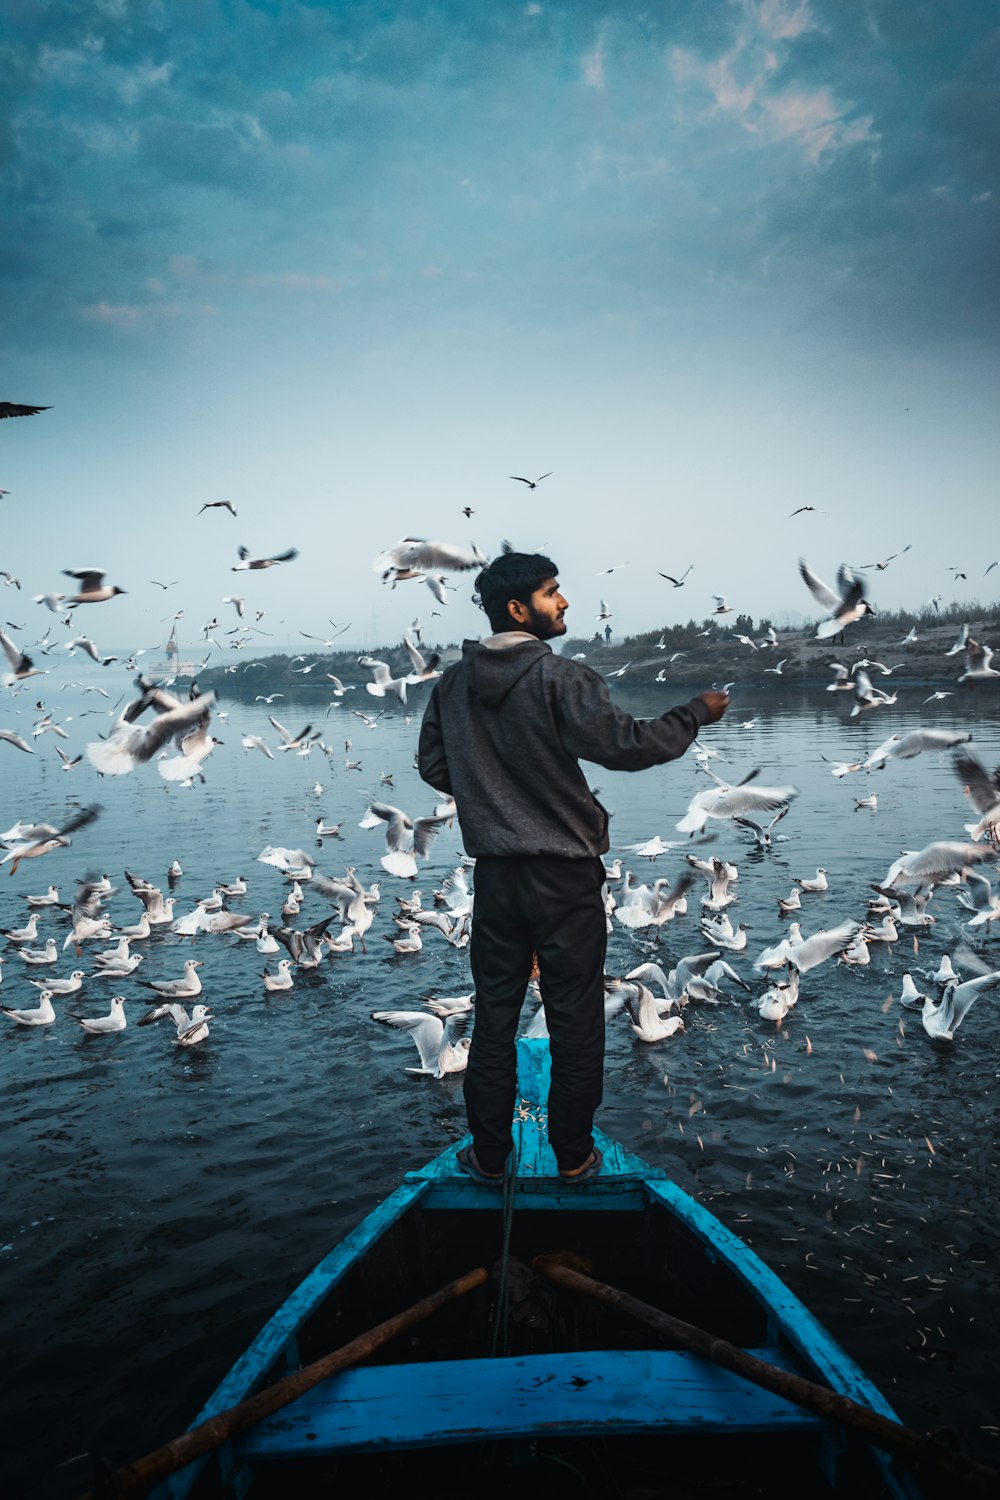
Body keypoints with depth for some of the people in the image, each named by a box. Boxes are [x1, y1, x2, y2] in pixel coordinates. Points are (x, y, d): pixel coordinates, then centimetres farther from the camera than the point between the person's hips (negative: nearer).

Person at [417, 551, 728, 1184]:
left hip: (494, 871, 5)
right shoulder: (562, 678, -15)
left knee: (494, 1015, 14)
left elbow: (433, 765, 11)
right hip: (564, 874, -5)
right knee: (575, 1018, 9)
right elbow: (624, 744, -20)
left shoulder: (453, 683, 4)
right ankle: (574, 1155, 21)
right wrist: (696, 714, -6)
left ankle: (490, 1155, 23)